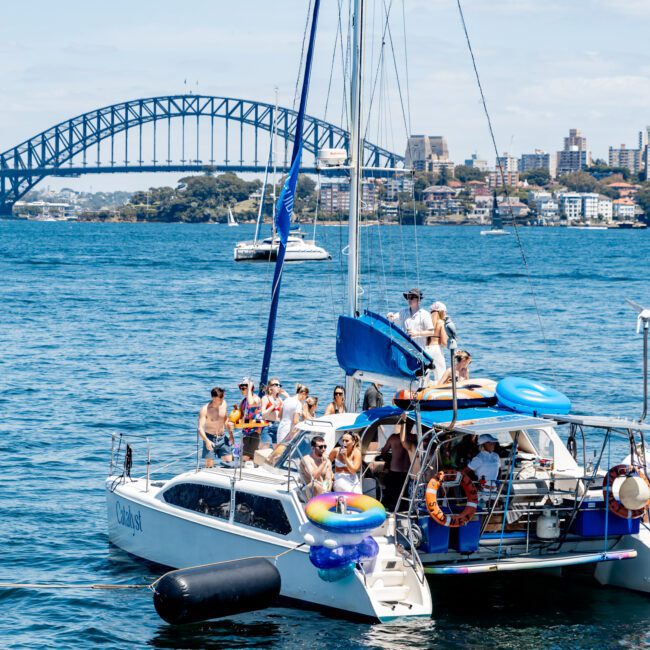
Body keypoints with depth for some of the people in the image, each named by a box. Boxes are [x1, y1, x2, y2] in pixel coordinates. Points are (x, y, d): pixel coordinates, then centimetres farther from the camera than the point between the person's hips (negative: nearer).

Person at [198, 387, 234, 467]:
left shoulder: (224, 404, -1)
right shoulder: (205, 409, -18)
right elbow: (200, 428, -24)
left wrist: (230, 435, 13)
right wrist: (207, 441, -38)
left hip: (222, 438, 5)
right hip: (210, 439, -5)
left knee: (229, 462, 0)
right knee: (209, 466, -5)